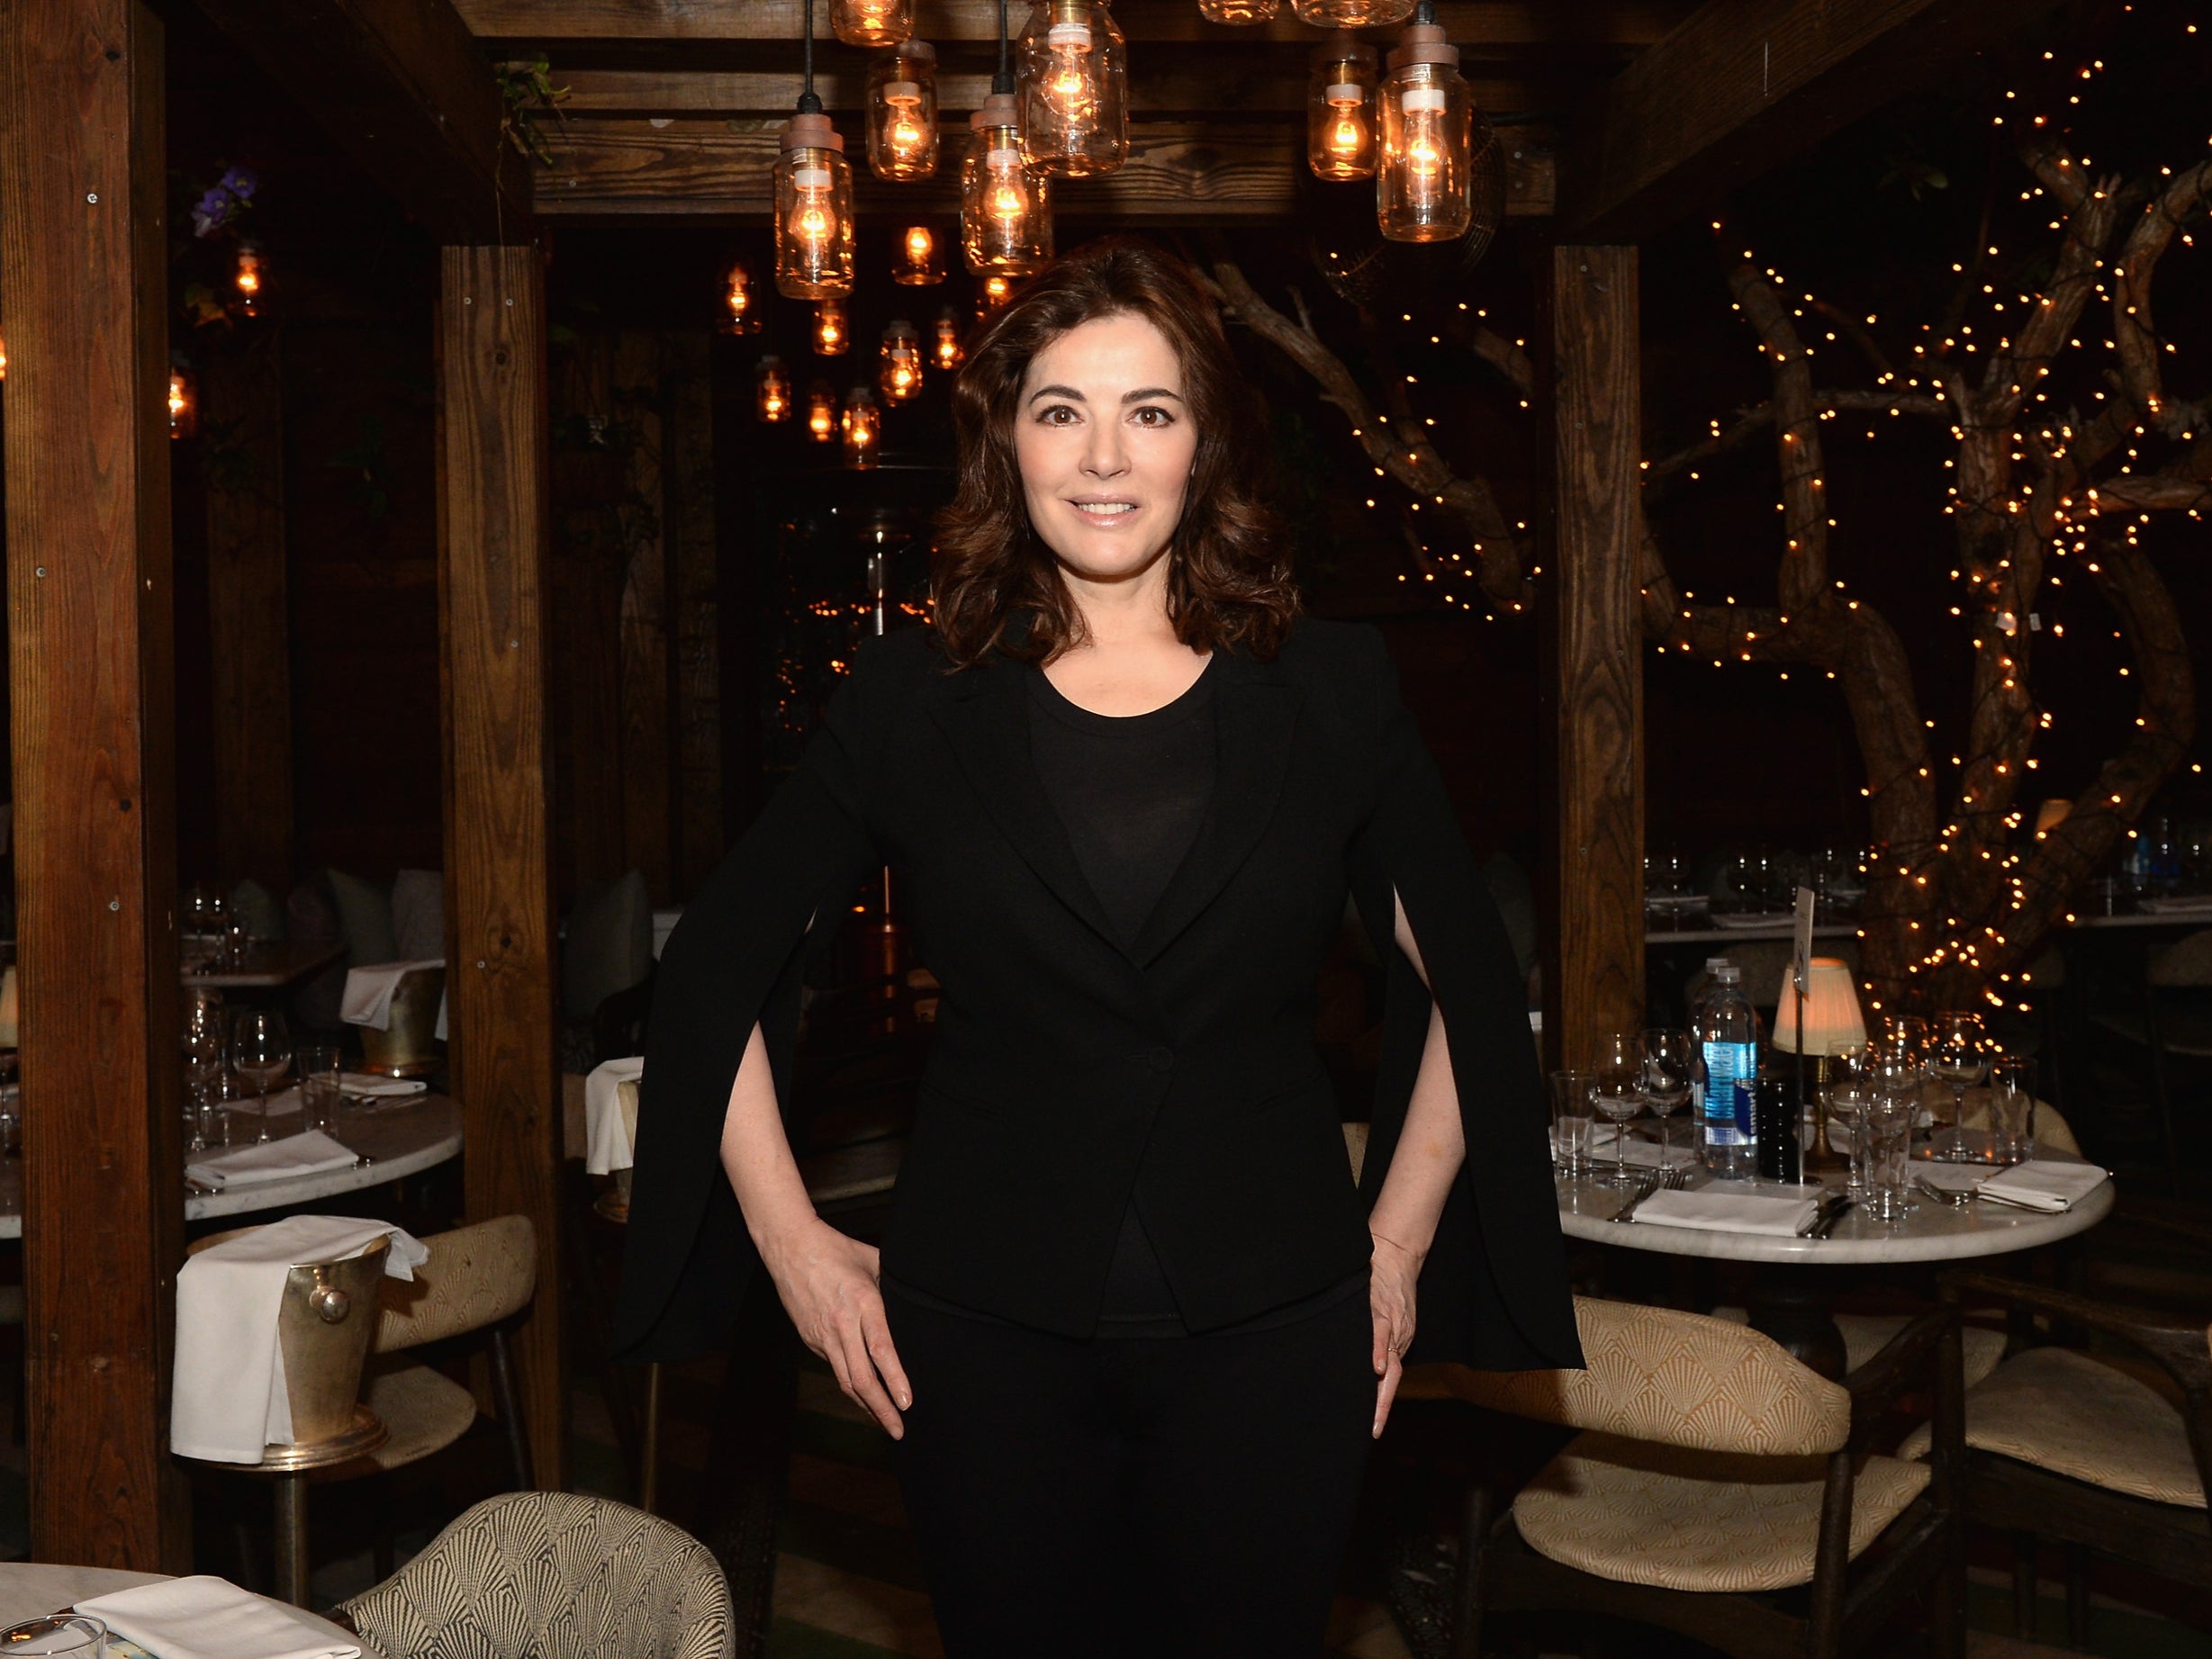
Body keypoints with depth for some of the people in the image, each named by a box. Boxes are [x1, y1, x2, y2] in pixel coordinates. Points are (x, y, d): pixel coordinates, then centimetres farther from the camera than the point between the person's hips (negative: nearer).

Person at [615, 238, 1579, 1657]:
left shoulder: (1332, 690, 0)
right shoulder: (917, 701, -1)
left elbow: (1467, 984, 10)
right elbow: (718, 971, 7)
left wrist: (1398, 1240, 6)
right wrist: (792, 1243, 3)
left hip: (1270, 1329, 1)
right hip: (988, 1336, 0)